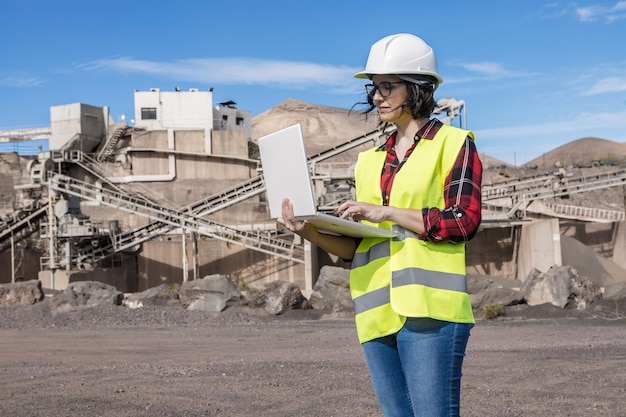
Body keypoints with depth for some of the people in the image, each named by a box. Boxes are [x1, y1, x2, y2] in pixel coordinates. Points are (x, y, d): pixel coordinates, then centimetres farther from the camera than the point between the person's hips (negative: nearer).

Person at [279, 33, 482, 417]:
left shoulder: (453, 143, 4)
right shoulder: (371, 159, 19)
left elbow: (464, 220, -9)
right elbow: (357, 246, 17)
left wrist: (387, 213, -13)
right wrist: (312, 233, -2)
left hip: (428, 307, -6)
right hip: (378, 312, 6)